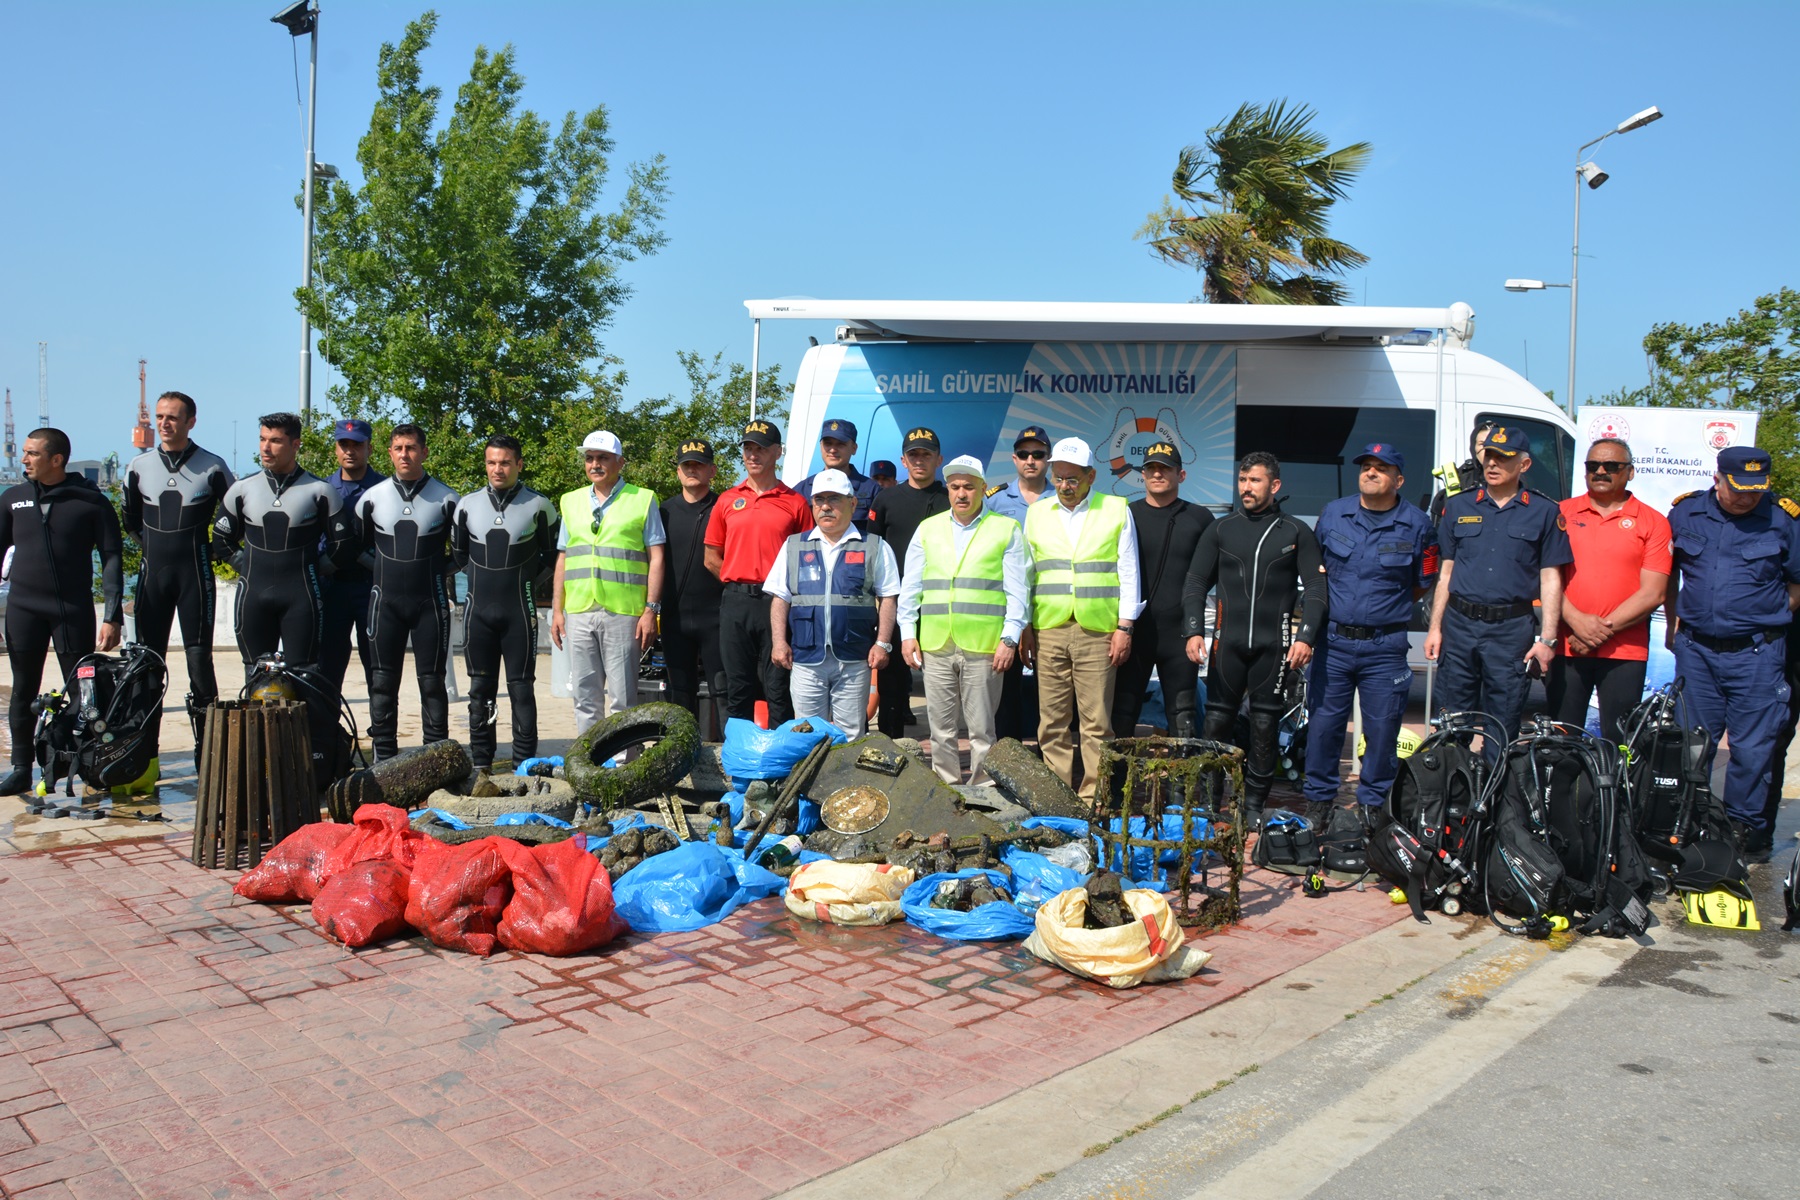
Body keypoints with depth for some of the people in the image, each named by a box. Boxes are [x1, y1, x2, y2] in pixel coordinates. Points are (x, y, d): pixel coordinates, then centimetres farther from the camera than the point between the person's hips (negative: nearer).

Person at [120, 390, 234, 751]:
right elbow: (129, 518, 22)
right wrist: (153, 542, 15)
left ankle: (205, 740, 2)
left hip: (195, 572, -3)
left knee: (199, 656, -3)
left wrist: (216, 546, 6)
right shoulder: (139, 466, 7)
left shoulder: (212, 467, -2)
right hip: (152, 572, 3)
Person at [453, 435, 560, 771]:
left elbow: (552, 554, 9)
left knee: (521, 687, 1)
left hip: (520, 612, -3)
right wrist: (484, 579, 12)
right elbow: (458, 553, 17)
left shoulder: (539, 506, -2)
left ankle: (524, 761, 7)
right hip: (478, 610, 3)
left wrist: (529, 580, 5)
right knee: (480, 689, 8)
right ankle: (480, 761, 16)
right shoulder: (468, 504, 5)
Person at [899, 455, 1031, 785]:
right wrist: (907, 633, 7)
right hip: (935, 646, 3)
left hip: (984, 646, -3)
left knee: (982, 729, 0)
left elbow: (1018, 591, 2)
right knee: (940, 729, 7)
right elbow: (910, 587, 16)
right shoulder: (927, 529, 15)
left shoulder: (1007, 529, 6)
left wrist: (1009, 638, -6)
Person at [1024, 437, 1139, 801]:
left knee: (1096, 722, -3)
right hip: (1048, 630, 3)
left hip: (1098, 632, -2)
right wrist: (1025, 628, 10)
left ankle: (1093, 798, 5)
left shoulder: (1116, 510, 6)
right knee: (1053, 720, 4)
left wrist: (1124, 627, 0)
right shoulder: (1037, 513, 13)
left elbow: (1128, 572, 5)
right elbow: (1026, 575, 16)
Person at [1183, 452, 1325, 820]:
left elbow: (1315, 589, 4)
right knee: (1217, 721, -2)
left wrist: (1305, 637, -8)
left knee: (1265, 726, 2)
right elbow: (1194, 584, 9)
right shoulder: (1220, 529, 10)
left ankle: (1254, 804, 12)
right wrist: (1194, 631, -3)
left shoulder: (1296, 532, 7)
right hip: (1228, 642, 1)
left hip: (1274, 646, -1)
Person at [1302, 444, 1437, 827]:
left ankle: (1372, 804, 19)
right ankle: (1319, 799, 18)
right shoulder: (1332, 514, 5)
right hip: (1332, 641, 2)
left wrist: (1386, 609, 8)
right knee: (1322, 724, 4)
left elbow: (1423, 585, 10)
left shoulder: (1416, 525, 0)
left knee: (1382, 729, 4)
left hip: (1385, 647, -1)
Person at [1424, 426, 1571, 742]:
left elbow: (1551, 579, 2)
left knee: (1503, 729, 2)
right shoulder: (1459, 506, 11)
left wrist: (1546, 638, -5)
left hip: (1512, 631, -2)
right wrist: (1435, 627, 7)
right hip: (1459, 624, 2)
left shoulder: (1544, 512, 4)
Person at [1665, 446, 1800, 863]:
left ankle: (1746, 827, 16)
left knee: (1753, 749, 1)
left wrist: (1767, 617, 2)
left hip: (1757, 653, -2)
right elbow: (1669, 572, 18)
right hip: (1696, 650, 2)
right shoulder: (1685, 512, 4)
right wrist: (1675, 623, 14)